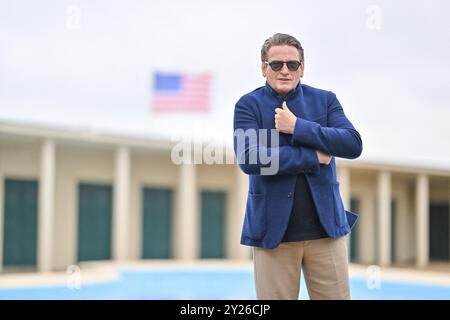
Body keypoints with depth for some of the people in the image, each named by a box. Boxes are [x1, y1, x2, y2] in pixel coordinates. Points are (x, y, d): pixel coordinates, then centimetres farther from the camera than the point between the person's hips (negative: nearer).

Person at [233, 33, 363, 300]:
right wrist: (313, 157, -12)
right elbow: (248, 158, -15)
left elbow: (353, 145, -6)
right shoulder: (248, 105, 1)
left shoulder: (325, 100, 8)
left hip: (326, 228, 2)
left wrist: (297, 127, -14)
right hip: (273, 232, -2)